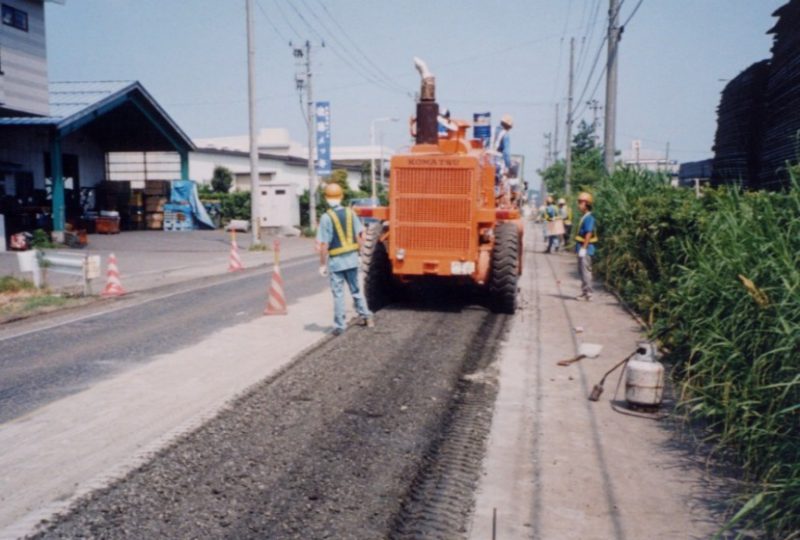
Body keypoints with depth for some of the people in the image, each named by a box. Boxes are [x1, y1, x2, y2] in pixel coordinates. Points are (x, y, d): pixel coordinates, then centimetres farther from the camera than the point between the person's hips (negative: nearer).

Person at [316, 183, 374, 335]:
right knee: (355, 290, 20)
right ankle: (366, 316, 22)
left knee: (338, 294, 4)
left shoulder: (326, 217, -14)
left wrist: (322, 265, -7)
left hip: (335, 261, -4)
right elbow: (360, 236, 4)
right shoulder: (350, 213, 0)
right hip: (352, 259, 4)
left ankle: (339, 326, 9)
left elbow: (323, 245, -15)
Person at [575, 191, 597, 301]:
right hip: (582, 247, 10)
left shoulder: (589, 218, -16)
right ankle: (584, 292, 24)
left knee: (586, 270, -5)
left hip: (586, 248, -10)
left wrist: (583, 248, -24)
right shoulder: (584, 217, 14)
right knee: (581, 270, 15)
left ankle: (589, 293, 0)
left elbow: (589, 234, -22)